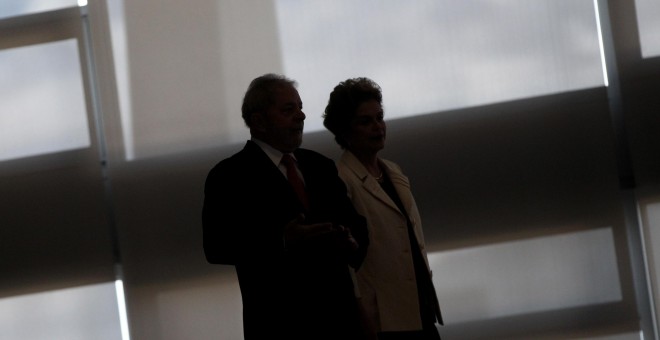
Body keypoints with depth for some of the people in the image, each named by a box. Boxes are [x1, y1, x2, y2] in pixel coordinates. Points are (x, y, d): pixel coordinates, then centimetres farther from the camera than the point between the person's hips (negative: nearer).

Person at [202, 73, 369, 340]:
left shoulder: (321, 166, 17)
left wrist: (353, 242, -5)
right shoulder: (228, 176, -2)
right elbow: (216, 247, -12)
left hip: (340, 316, 6)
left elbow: (353, 221, 20)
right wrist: (282, 241, -25)